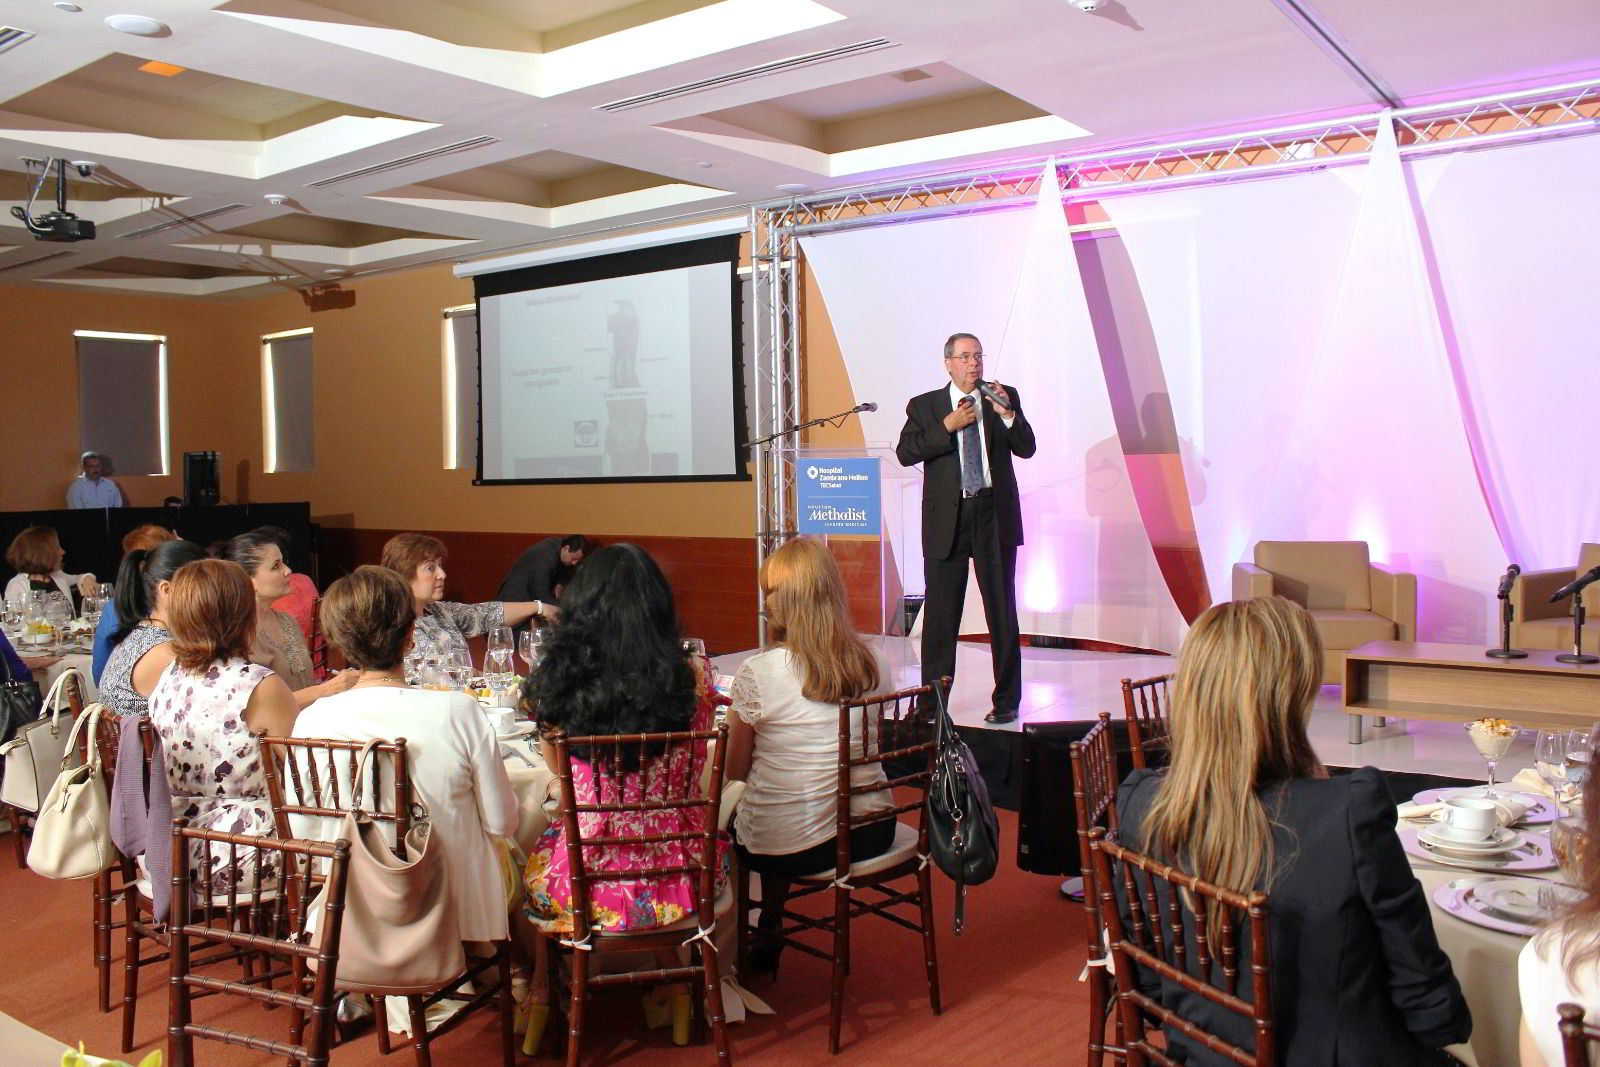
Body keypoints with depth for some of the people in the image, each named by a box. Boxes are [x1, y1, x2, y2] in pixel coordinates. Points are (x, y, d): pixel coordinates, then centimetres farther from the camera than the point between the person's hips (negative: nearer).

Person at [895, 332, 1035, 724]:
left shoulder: (1005, 398, 8)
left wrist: (1007, 413, -15)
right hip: (947, 517, 0)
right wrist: (949, 425, -13)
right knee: (941, 611, 4)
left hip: (995, 515, 1)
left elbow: (1026, 448, 0)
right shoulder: (924, 406, 6)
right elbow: (905, 453, -7)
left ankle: (1006, 701, 13)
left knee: (1002, 608, 4)